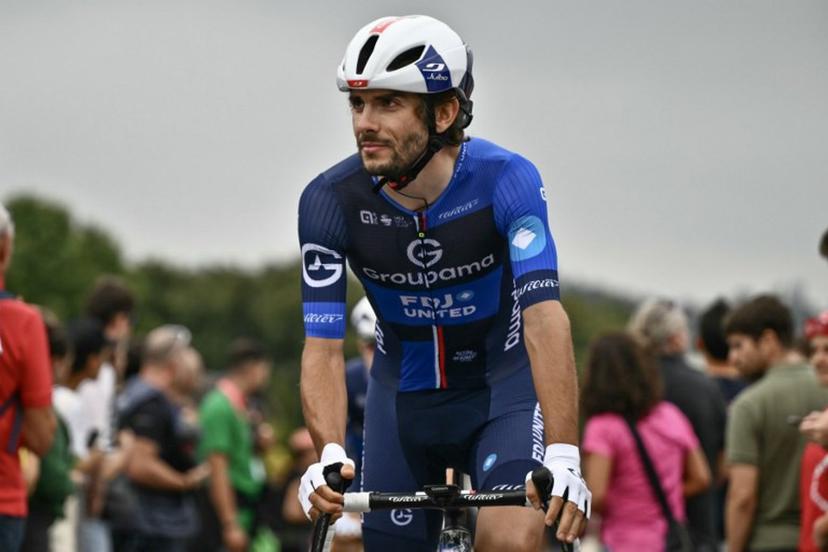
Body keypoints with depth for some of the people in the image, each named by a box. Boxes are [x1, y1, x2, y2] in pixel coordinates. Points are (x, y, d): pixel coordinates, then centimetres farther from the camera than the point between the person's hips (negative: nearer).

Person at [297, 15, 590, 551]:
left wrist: (563, 456, -47)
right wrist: (330, 456, -40)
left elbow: (545, 317, -35)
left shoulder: (505, 180, -25)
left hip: (504, 385, -3)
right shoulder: (330, 201, -19)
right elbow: (323, 346, -22)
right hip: (405, 396, 3)